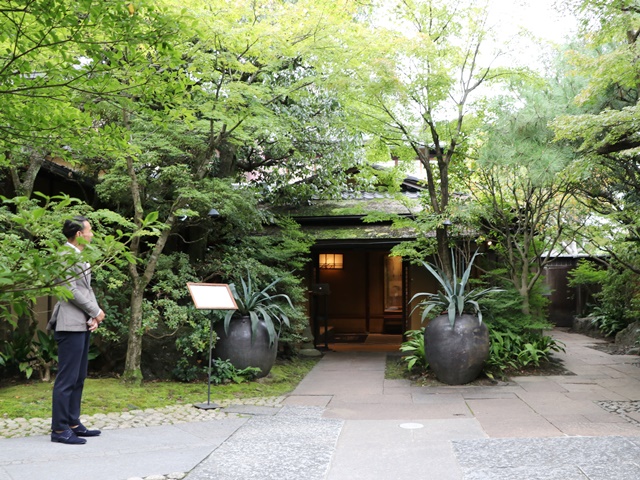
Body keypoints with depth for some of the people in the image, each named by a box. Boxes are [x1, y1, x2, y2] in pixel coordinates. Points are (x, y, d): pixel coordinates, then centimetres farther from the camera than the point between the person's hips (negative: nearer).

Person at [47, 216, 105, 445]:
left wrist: (93, 316, 2)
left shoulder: (80, 257, 17)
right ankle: (59, 429, 1)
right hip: (70, 325, -10)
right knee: (67, 378, -5)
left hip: (82, 325, 10)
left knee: (78, 377, 13)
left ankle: (73, 423, 20)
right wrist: (96, 311, -9)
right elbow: (71, 290, -18)